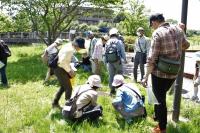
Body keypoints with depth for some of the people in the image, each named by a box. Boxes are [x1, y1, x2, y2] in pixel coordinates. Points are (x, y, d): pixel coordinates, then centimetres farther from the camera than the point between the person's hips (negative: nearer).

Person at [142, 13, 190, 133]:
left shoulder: (157, 33, -17)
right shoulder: (178, 30, 2)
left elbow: (152, 58, -18)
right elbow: (186, 45, 18)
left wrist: (146, 76, -12)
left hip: (160, 73, -6)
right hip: (173, 73, 6)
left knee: (160, 99, 8)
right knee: (161, 96, 26)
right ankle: (158, 117, 42)